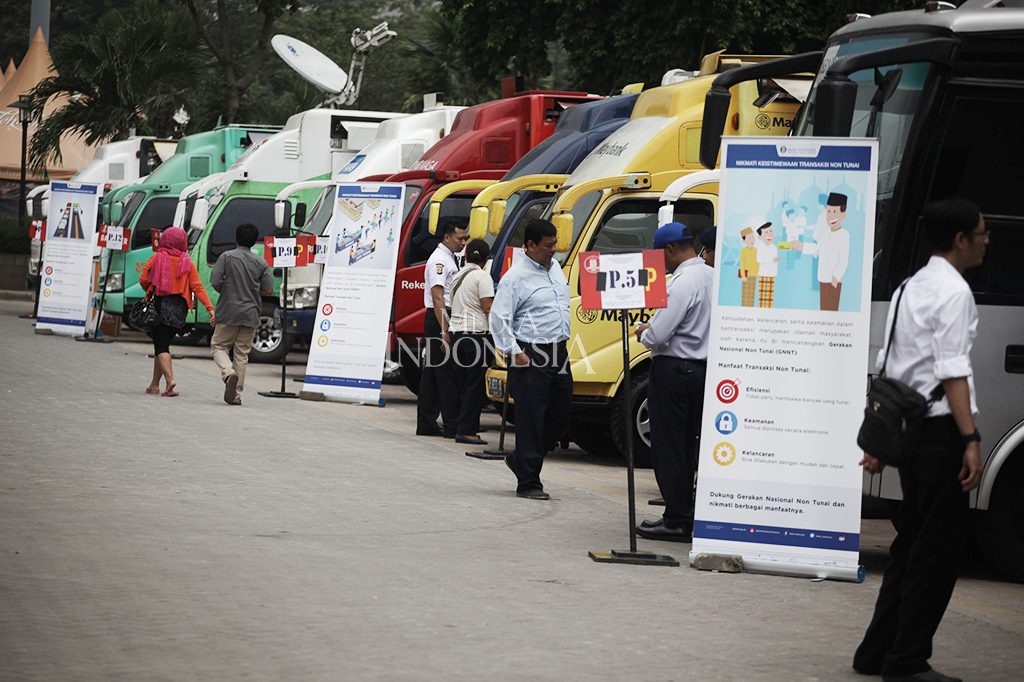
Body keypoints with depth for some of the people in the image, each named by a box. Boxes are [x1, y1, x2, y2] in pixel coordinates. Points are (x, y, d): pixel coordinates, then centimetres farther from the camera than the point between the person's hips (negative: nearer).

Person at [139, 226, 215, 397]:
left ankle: (170, 380, -27)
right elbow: (197, 287, -5)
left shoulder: (156, 258, -2)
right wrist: (210, 308, -8)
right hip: (179, 309, 3)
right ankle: (154, 385, 20)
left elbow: (143, 280, -1)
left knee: (161, 347, -4)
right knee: (163, 344, 16)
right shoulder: (188, 263, 2)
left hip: (159, 305, -3)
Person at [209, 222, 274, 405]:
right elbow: (268, 290, 0)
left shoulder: (227, 257, -4)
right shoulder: (261, 263, 3)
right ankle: (235, 395, 6)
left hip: (229, 312, -3)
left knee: (218, 346, 10)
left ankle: (229, 373, -19)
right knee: (242, 353, 8)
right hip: (251, 314, 3)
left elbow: (215, 283, -9)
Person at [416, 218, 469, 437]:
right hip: (439, 319, -10)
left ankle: (426, 425, 13)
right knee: (447, 374, -8)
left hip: (448, 319, 10)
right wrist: (445, 332, -24)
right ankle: (452, 426, -7)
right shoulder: (439, 261, -13)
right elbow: (438, 298, -20)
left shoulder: (451, 259, 18)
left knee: (432, 373, 10)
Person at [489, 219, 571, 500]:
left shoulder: (556, 268, 13)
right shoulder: (515, 277, -10)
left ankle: (520, 459, 30)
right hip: (531, 358, -8)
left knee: (560, 416, 11)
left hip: (559, 353, 8)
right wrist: (514, 353, -17)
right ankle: (528, 482, 1)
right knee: (531, 419, -4)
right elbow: (498, 318, -12)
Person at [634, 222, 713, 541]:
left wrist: (643, 333, 0)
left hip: (672, 369, -9)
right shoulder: (712, 277, 9)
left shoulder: (681, 284, -19)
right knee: (686, 445, 15)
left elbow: (658, 335, -22)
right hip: (703, 368, 9)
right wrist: (652, 329, 16)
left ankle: (677, 520, 0)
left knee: (668, 446, -2)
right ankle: (685, 515, 17)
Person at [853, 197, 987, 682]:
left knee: (911, 545, 15)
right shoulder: (954, 292, -11)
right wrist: (971, 439, -21)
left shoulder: (909, 289, 18)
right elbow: (952, 373, -18)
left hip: (909, 431, 9)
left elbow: (886, 367, 19)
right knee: (937, 550, -5)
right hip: (941, 432, -9)